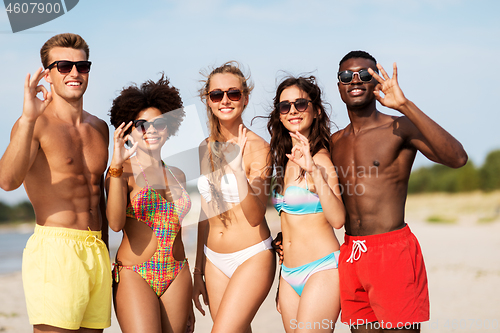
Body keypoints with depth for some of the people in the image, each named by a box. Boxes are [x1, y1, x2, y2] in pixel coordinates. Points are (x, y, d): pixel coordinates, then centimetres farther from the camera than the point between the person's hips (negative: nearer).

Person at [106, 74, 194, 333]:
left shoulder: (177, 175, 13)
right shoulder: (124, 171, -3)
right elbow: (115, 223, -20)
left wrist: (189, 292, 20)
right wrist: (116, 166, -28)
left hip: (177, 277, 5)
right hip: (134, 275, -5)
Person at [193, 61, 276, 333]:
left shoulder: (258, 147, -11)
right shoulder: (206, 148, 6)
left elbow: (255, 216, -17)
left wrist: (238, 166, -30)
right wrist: (198, 272, 15)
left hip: (252, 258, -5)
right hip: (214, 260, 6)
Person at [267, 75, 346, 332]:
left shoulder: (321, 158, -9)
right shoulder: (285, 160, 12)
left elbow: (338, 220, -21)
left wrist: (314, 170, -28)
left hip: (322, 270, -7)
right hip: (289, 275, 7)